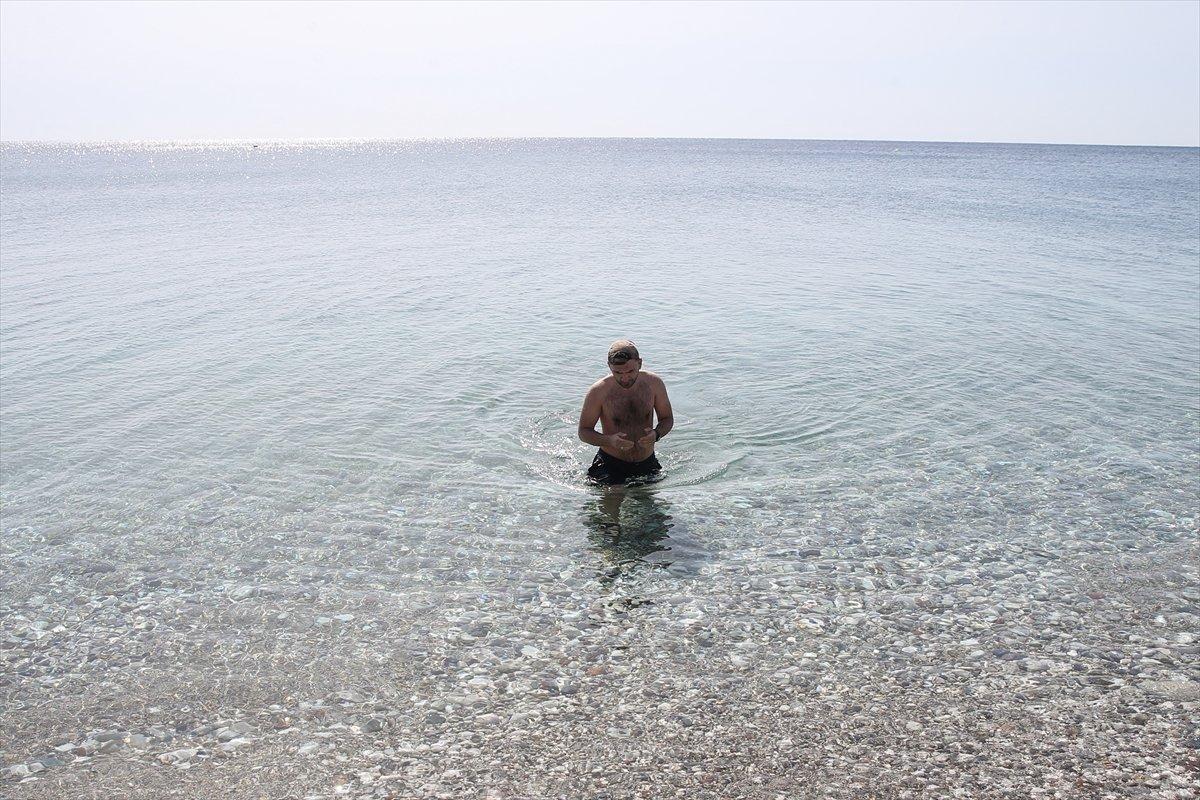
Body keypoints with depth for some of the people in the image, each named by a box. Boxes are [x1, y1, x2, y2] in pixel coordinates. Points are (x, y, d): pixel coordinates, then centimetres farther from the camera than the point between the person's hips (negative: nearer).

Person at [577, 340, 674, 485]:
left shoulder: (654, 383, -5)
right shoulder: (598, 391, -13)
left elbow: (667, 419, 8)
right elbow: (584, 431, -5)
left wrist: (656, 434, -15)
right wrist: (609, 441, -24)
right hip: (610, 464, -3)